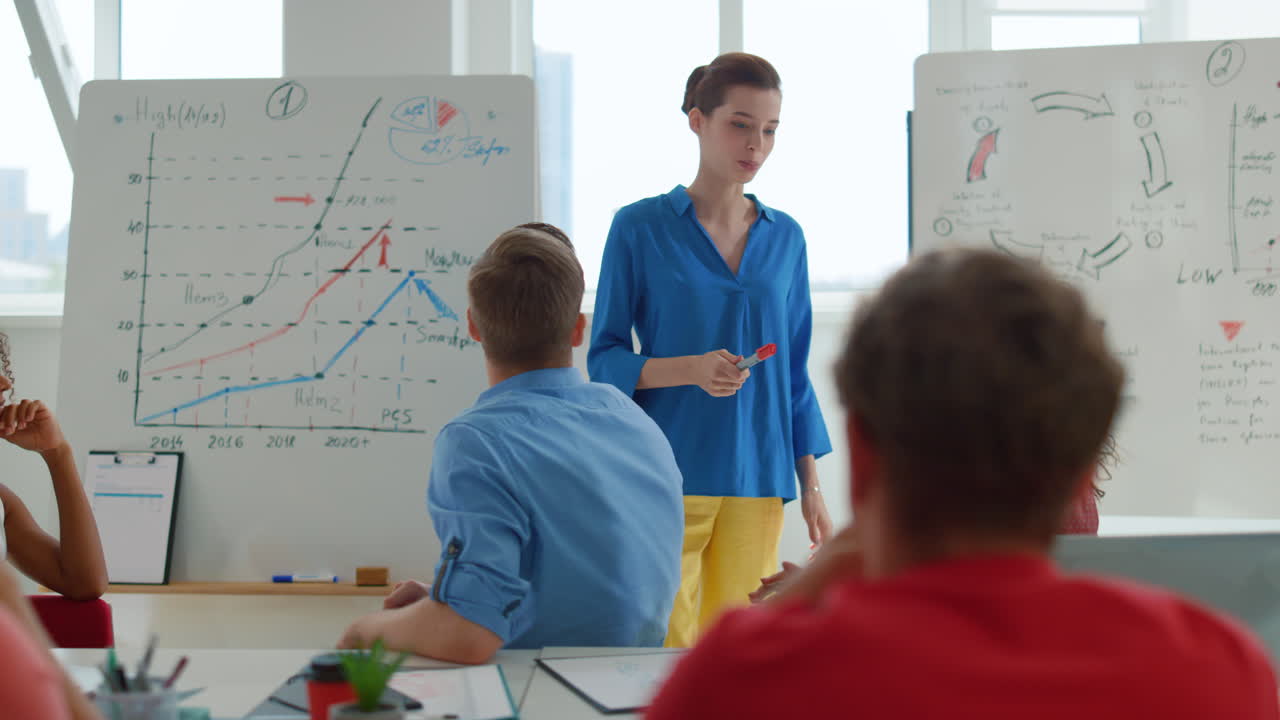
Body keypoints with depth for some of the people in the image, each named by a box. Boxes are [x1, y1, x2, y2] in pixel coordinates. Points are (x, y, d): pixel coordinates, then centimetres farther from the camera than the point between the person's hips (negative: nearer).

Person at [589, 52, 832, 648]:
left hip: (757, 478, 4)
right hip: (668, 477, -3)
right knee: (666, 652, -5)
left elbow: (795, 372, 14)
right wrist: (692, 369, -19)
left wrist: (811, 488, 11)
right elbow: (605, 359, -1)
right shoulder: (641, 228, -2)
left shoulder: (785, 237, 10)